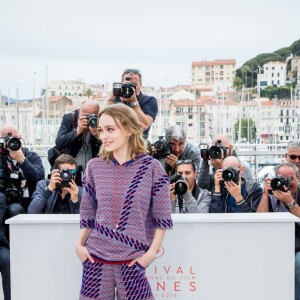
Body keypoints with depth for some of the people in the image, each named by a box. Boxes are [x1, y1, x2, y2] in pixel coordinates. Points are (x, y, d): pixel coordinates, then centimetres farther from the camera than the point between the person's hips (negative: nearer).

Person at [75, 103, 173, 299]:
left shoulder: (152, 167, -5)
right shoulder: (94, 167, 3)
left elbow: (162, 217, -2)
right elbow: (88, 214, 11)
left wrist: (151, 252, -8)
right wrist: (79, 244, 0)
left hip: (132, 262, -2)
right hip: (96, 259, 2)